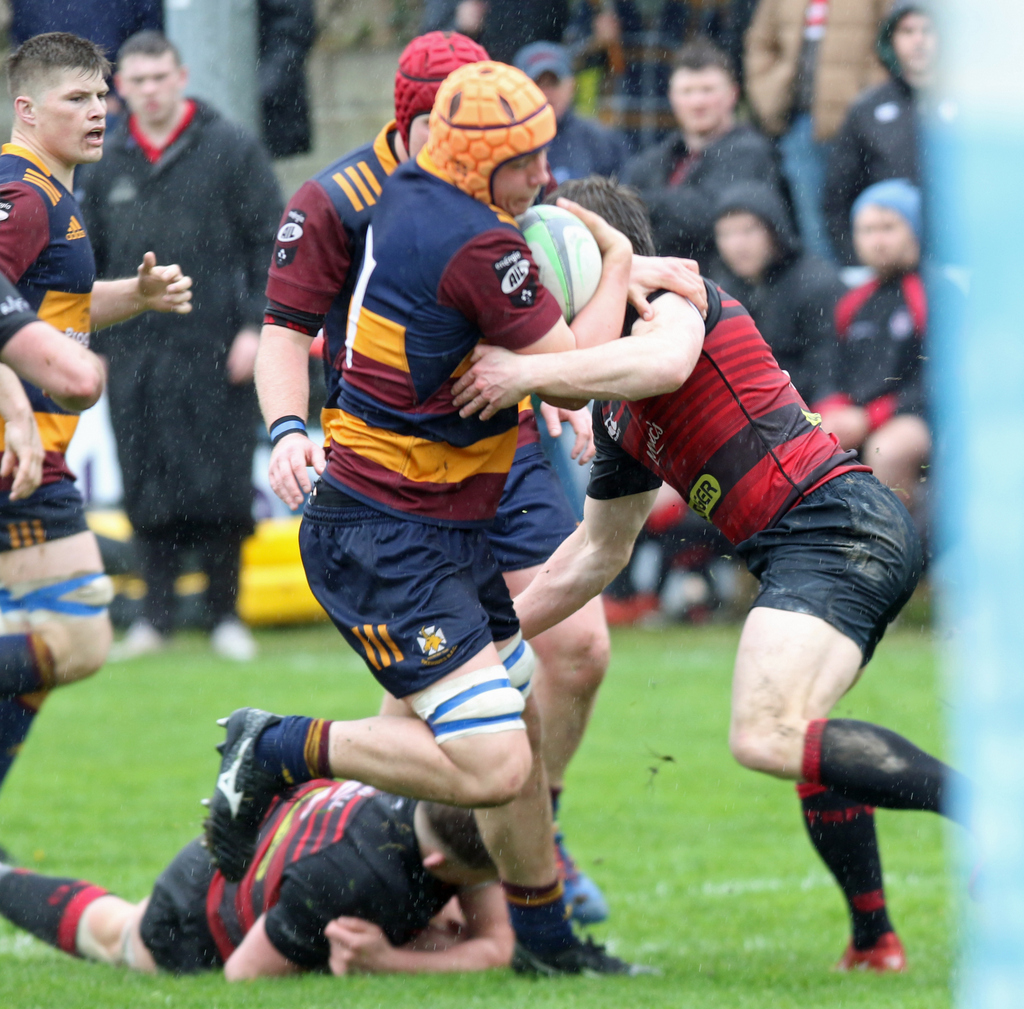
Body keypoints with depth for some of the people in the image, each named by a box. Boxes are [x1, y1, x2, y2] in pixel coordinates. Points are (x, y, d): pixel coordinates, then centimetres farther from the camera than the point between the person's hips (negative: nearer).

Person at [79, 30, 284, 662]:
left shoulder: (231, 149, 1)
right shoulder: (107, 165, 11)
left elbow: (272, 242, 0)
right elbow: (89, 260, 18)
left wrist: (256, 326, -8)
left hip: (215, 349, -3)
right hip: (136, 354, 3)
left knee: (221, 483, -3)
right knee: (149, 487, 1)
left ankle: (226, 615, 7)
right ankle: (157, 615, 10)